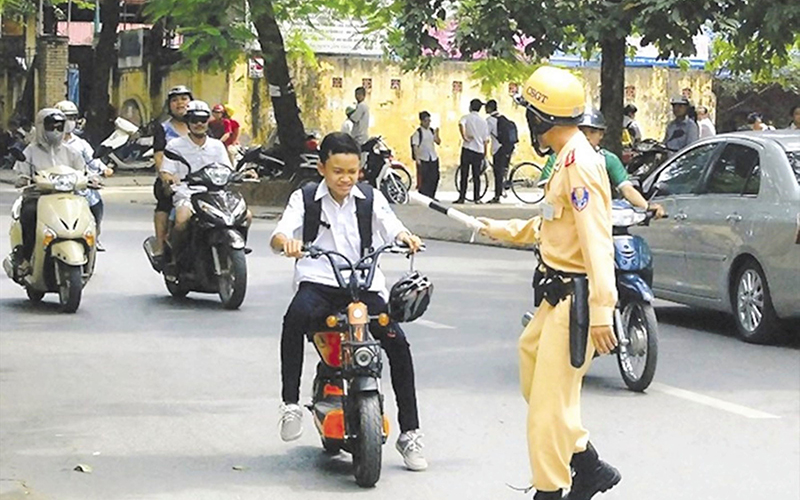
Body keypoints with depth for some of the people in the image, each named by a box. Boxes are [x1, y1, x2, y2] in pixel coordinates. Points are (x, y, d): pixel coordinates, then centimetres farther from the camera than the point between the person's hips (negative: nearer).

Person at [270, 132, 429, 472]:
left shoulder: (371, 197, 10)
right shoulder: (305, 198, 5)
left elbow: (391, 227, -4)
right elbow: (279, 235, -8)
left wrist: (406, 237, -30)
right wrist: (287, 242, -34)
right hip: (319, 282, -2)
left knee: (397, 341, -17)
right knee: (296, 316, -36)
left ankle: (410, 433, -5)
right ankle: (290, 403, -27)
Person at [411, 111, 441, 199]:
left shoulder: (432, 130, 11)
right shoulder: (418, 132, -6)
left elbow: (438, 142, 12)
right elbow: (415, 146, -10)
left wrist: (436, 134, -6)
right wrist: (417, 159, -18)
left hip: (433, 158, 6)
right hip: (423, 159, -6)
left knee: (435, 178, 7)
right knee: (424, 179, -6)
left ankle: (431, 197, 18)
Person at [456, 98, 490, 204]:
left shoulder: (466, 117, 0)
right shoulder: (484, 122, 12)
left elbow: (461, 125, -25)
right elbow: (485, 140, 12)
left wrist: (464, 137, -20)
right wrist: (484, 155, 18)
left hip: (467, 149, -3)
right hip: (479, 151, 3)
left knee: (464, 175, 0)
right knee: (476, 176, 8)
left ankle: (461, 198, -2)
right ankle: (477, 198, 6)